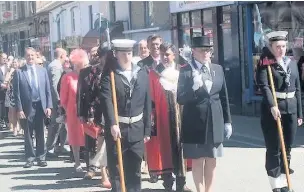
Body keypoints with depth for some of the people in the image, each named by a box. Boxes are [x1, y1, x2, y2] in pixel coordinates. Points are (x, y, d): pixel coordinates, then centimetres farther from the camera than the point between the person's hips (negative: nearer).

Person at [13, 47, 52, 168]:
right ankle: (30, 158, 14)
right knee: (28, 135, 6)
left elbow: (48, 90, 6)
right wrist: (19, 109, -9)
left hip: (40, 106, 2)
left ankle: (41, 157, 16)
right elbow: (16, 93, -3)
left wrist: (49, 106, -2)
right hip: (27, 107, -2)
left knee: (40, 134, 8)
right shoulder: (19, 72, -2)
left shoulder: (42, 71, 6)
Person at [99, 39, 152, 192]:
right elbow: (106, 100, -18)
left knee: (134, 169, 10)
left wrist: (147, 129, 5)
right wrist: (112, 124, -30)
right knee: (115, 169, 3)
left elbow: (147, 103, 7)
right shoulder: (110, 74, -5)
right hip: (116, 127, -3)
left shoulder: (142, 73, 6)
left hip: (137, 129, 3)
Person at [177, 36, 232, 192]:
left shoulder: (218, 69, 8)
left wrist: (227, 121, 9)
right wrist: (194, 87, -27)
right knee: (197, 160, 4)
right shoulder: (185, 71, -5)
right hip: (195, 123, -4)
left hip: (214, 122, 4)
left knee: (212, 160, 11)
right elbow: (180, 99, -10)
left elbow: (224, 97, 11)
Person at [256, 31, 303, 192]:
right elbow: (263, 85, -18)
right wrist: (272, 106, -31)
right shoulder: (265, 64, -4)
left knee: (287, 147, 10)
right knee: (274, 148, -1)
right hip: (272, 109, -5)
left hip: (291, 109, 5)